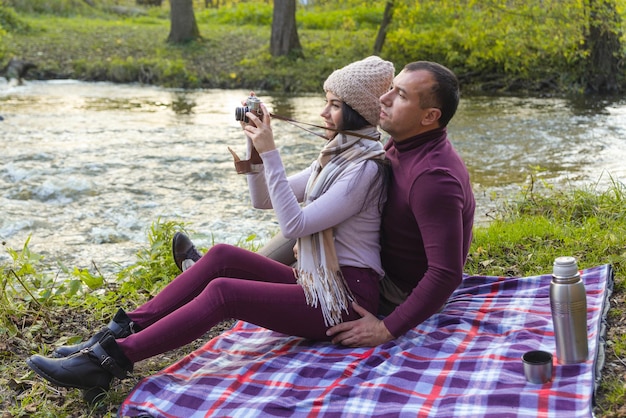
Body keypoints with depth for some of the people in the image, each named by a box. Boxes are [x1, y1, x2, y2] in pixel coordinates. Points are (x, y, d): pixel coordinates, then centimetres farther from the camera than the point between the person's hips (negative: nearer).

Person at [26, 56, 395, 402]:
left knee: (222, 291, -23)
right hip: (317, 282, 9)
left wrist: (270, 153, -21)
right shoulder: (337, 155, 15)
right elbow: (262, 200, 16)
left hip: (347, 297, -8)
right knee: (222, 256, -8)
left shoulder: (365, 167, -15)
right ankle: (121, 332, -10)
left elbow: (294, 223, -21)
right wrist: (255, 146, 2)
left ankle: (110, 360, -21)